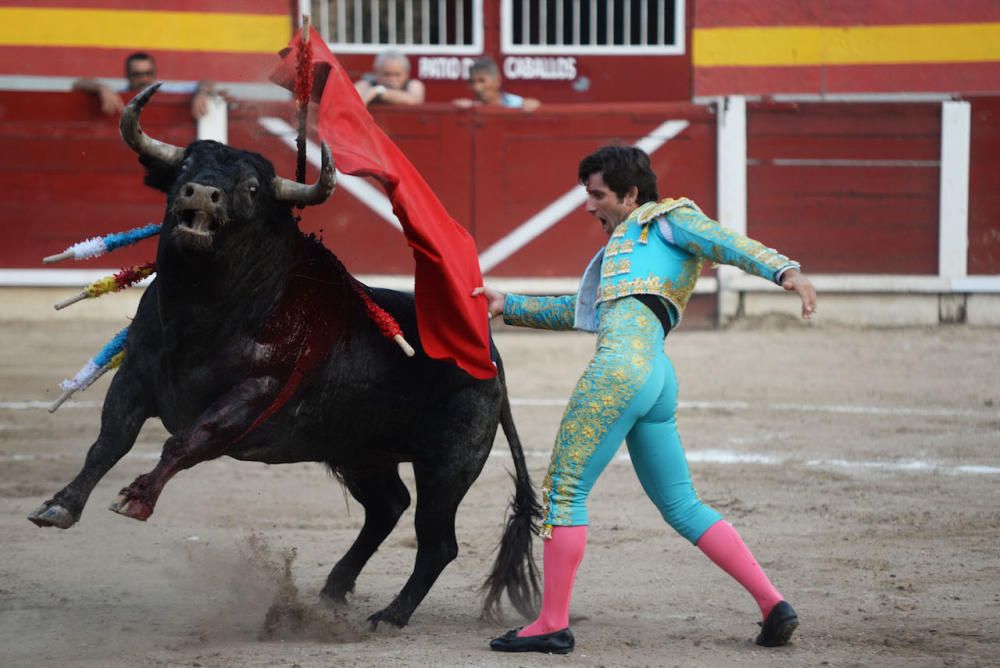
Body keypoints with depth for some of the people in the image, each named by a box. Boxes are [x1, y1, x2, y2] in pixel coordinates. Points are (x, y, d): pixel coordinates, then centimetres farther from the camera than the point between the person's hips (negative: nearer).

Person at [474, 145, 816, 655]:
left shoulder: (666, 218, 10)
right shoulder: (624, 248, 34)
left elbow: (730, 244, -5)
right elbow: (581, 311, 36)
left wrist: (785, 270, -22)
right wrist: (509, 306, 29)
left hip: (622, 366, -10)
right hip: (658, 381, 10)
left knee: (564, 490, -3)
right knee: (681, 506, 11)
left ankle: (552, 625, 0)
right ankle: (772, 604, 5)